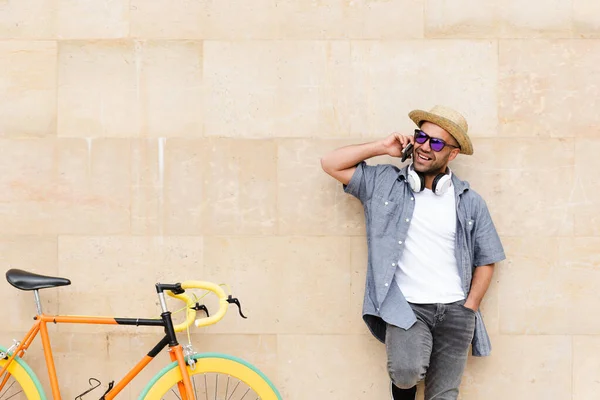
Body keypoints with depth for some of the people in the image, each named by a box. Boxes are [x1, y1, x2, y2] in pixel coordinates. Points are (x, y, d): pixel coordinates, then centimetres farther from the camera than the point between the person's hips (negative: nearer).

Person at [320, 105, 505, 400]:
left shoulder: (470, 202, 7)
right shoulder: (385, 183, 5)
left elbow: (486, 260, 11)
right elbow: (331, 164, 2)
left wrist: (469, 310, 1)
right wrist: (381, 147, -1)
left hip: (455, 310, 2)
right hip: (406, 307, -2)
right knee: (407, 372, -26)